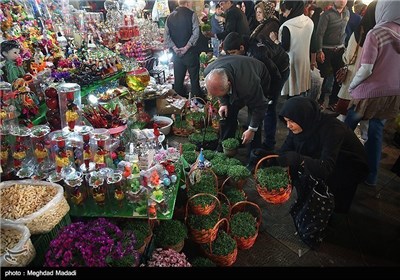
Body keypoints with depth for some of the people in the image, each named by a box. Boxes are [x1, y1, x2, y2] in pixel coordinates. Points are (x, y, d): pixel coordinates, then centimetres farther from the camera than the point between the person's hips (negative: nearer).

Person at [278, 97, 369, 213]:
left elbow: (326, 168, -43)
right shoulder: (300, 127, -16)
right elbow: (284, 153, -13)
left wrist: (300, 160, -60)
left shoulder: (331, 128, -35)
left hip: (349, 169, -6)